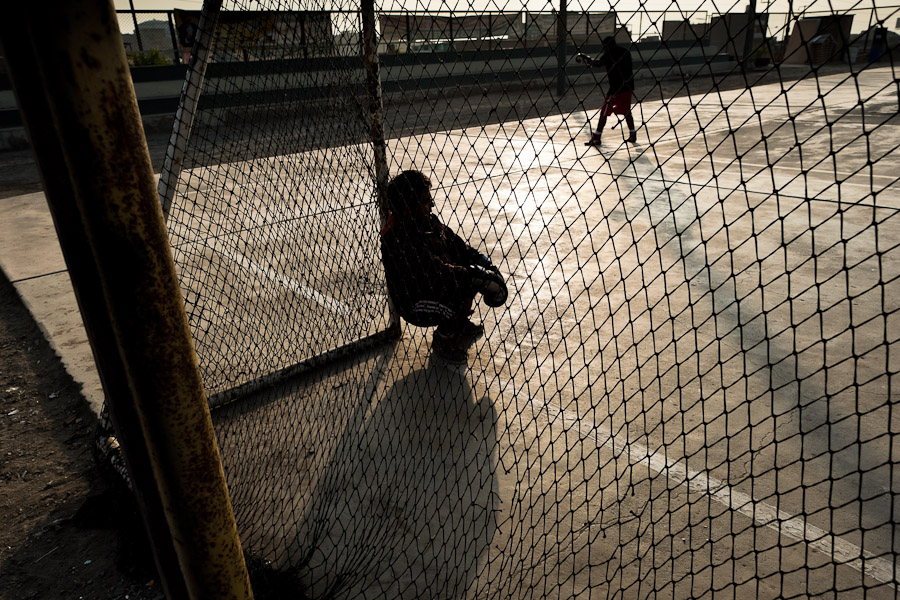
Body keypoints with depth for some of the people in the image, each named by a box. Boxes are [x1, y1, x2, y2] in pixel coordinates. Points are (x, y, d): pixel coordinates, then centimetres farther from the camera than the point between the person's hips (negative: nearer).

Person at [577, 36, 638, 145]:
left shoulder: (609, 54, -8)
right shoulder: (626, 52, 15)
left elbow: (598, 63, -24)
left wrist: (587, 59, -9)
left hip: (616, 87, -7)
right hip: (628, 86, 8)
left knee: (604, 112, -3)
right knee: (627, 111, 18)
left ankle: (596, 137, -5)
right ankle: (632, 135, 20)